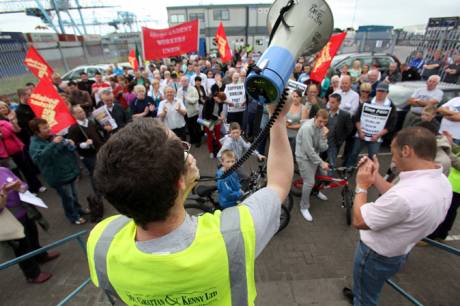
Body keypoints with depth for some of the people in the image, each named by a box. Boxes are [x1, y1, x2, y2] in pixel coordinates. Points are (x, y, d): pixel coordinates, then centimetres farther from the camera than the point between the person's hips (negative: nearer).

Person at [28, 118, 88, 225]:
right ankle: (74, 217, 27)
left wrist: (70, 144, -8)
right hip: (58, 176, -7)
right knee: (67, 197, 8)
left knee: (74, 194, 24)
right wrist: (53, 144, -41)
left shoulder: (53, 137, 3)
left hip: (70, 171, 7)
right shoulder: (35, 145, -18)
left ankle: (78, 208, 46)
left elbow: (68, 148, 16)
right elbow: (38, 158, -39)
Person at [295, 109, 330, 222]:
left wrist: (324, 136, -25)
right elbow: (309, 151, -26)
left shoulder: (322, 128, -4)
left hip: (315, 155, 7)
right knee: (309, 182, -10)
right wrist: (321, 162, -20)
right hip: (304, 157, -7)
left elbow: (322, 148, -9)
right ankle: (304, 207, 11)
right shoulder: (307, 128, -26)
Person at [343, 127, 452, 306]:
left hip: (376, 256, -8)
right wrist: (375, 176, -3)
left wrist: (361, 186, -17)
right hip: (399, 252, 9)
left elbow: (359, 221, -27)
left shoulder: (406, 195, -41)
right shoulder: (441, 181, -10)